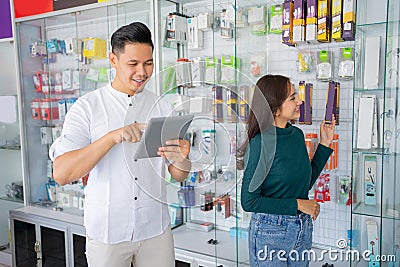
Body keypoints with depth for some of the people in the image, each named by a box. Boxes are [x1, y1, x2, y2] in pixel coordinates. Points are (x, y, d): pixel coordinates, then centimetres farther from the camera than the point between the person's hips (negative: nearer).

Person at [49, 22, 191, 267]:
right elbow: (61, 174, -18)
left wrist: (181, 159, -22)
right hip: (106, 231, -2)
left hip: (156, 228, 3)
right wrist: (113, 137, -28)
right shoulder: (87, 107, -7)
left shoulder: (162, 108, 2)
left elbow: (179, 176, 1)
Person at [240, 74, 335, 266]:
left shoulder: (297, 134, 1)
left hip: (303, 228, 7)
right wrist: (296, 204, -16)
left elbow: (305, 182, 11)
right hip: (270, 231, -6)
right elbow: (249, 201, -18)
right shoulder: (262, 143, -19)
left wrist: (325, 144, 7)